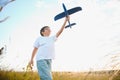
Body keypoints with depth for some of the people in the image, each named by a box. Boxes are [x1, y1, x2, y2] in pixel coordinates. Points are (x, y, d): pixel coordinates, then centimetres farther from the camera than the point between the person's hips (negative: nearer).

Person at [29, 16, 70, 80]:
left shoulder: (52, 38, 21)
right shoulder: (39, 38, 13)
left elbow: (60, 31, 13)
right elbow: (35, 49, 14)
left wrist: (65, 21, 7)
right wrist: (31, 59, 10)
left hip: (49, 60, 5)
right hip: (41, 59, -5)